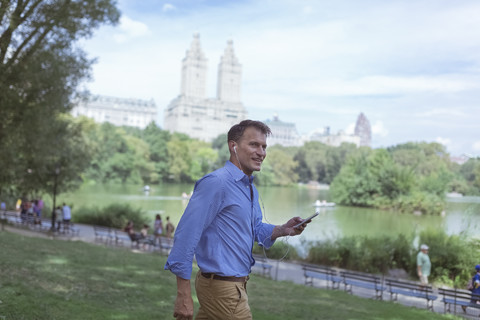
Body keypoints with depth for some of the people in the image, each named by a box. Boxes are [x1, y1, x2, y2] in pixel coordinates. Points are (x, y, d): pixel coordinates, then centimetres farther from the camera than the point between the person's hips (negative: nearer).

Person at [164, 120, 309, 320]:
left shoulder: (250, 188, 11)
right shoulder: (216, 182, -19)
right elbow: (186, 235, -23)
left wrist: (283, 230, 0)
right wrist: (184, 296, -23)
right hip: (223, 288, -9)